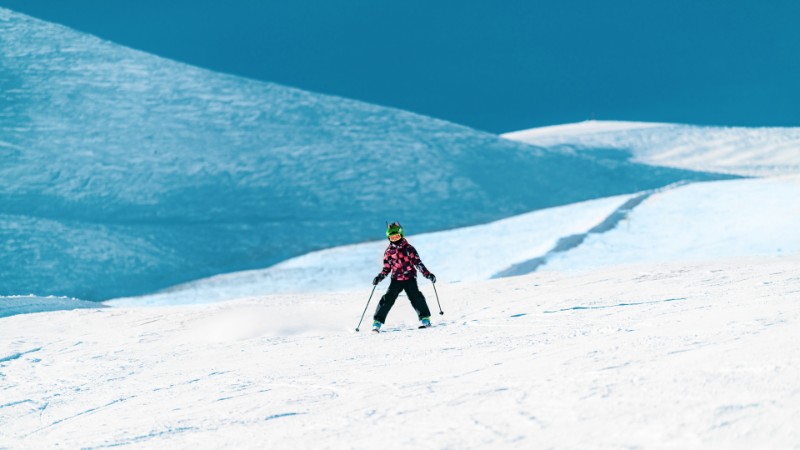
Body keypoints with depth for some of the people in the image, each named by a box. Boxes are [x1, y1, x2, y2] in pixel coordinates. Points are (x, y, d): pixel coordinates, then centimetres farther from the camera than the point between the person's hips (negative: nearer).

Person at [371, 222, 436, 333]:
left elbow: (418, 263, 1)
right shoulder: (389, 252, 8)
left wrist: (428, 274, -7)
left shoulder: (409, 248, 1)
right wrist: (379, 277, -4)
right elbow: (386, 268, 12)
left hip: (409, 278, -2)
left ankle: (425, 319, -7)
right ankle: (377, 322, -4)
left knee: (416, 297, -18)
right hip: (396, 279, 2)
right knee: (387, 299, -8)